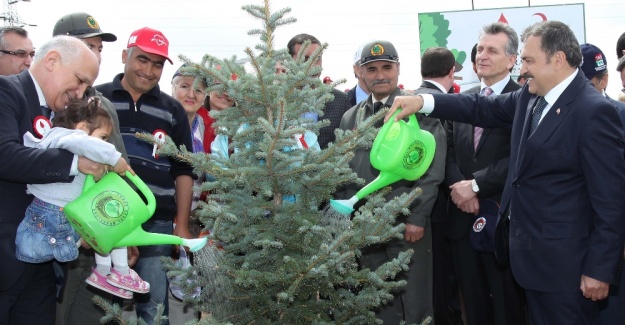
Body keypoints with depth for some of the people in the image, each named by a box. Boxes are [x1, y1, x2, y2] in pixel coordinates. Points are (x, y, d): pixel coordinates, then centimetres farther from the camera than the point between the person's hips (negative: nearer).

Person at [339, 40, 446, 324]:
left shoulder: (420, 109, -2)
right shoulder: (349, 118, 12)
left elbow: (433, 168, -8)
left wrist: (417, 217, -12)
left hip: (407, 222, -4)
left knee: (413, 301, 5)